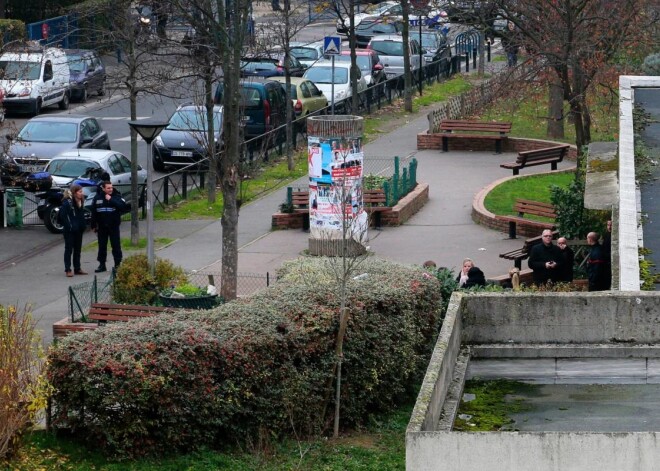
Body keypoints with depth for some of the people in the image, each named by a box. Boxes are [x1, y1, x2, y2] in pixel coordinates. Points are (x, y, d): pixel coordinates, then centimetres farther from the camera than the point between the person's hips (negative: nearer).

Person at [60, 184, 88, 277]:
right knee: (69, 249, -1)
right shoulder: (67, 202, -16)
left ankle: (77, 268, 22)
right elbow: (63, 216, -19)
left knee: (78, 249, 13)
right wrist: (69, 226, -19)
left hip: (78, 230, 8)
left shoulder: (80, 202, 9)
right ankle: (68, 270, 4)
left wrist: (83, 225, 7)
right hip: (69, 231, -8)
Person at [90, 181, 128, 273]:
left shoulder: (117, 196, -5)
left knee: (116, 245, 1)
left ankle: (118, 264, 8)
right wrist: (93, 225, 5)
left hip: (114, 226, -2)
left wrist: (111, 200, -21)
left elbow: (123, 206, -21)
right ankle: (102, 265, 17)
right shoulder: (97, 197, 1)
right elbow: (93, 212, 5)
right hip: (102, 227, 2)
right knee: (102, 246, 9)